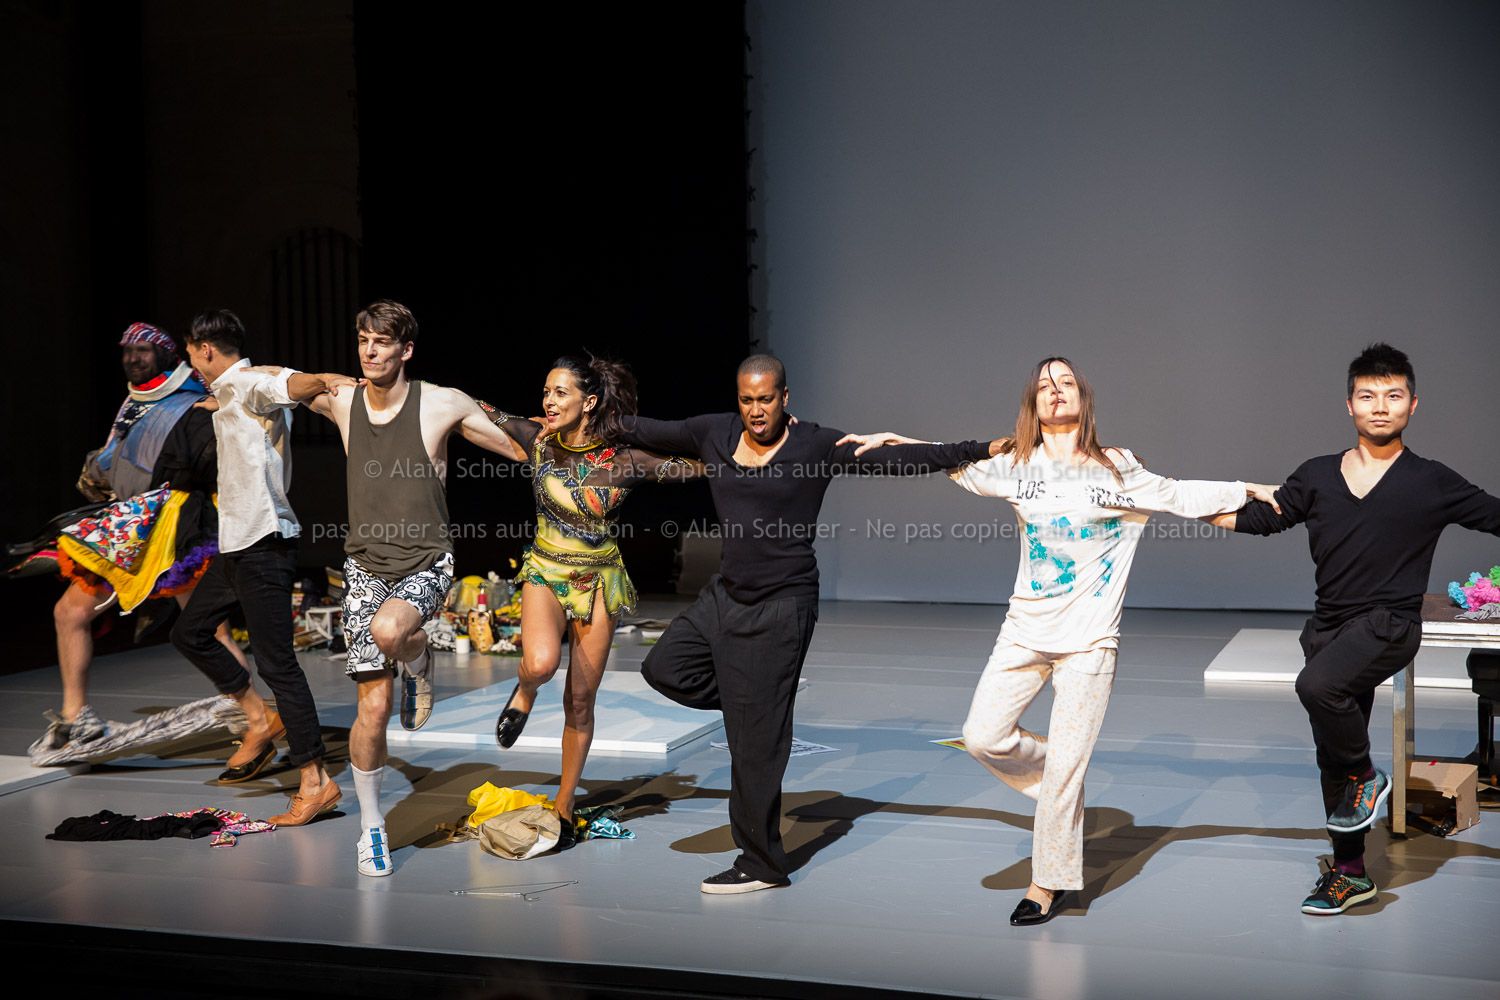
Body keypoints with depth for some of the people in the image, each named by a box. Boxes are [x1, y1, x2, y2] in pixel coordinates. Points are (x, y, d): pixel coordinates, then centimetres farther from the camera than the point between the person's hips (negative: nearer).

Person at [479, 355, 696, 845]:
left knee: (580, 702, 6)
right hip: (546, 572, 0)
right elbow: (485, 413, 2)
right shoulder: (539, 440, -7)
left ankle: (564, 806, 23)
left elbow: (698, 467, -9)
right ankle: (524, 693, 6)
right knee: (541, 663, -31)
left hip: (598, 581, 0)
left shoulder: (625, 461, -12)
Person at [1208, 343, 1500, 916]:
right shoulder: (1318, 477, 8)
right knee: (1333, 754, 10)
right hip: (1330, 626, 5)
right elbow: (1259, 517, 13)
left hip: (1389, 624, -4)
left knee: (1319, 685, -33)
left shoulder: (1432, 483, -1)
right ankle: (1349, 874, 26)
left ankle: (1364, 776, -4)